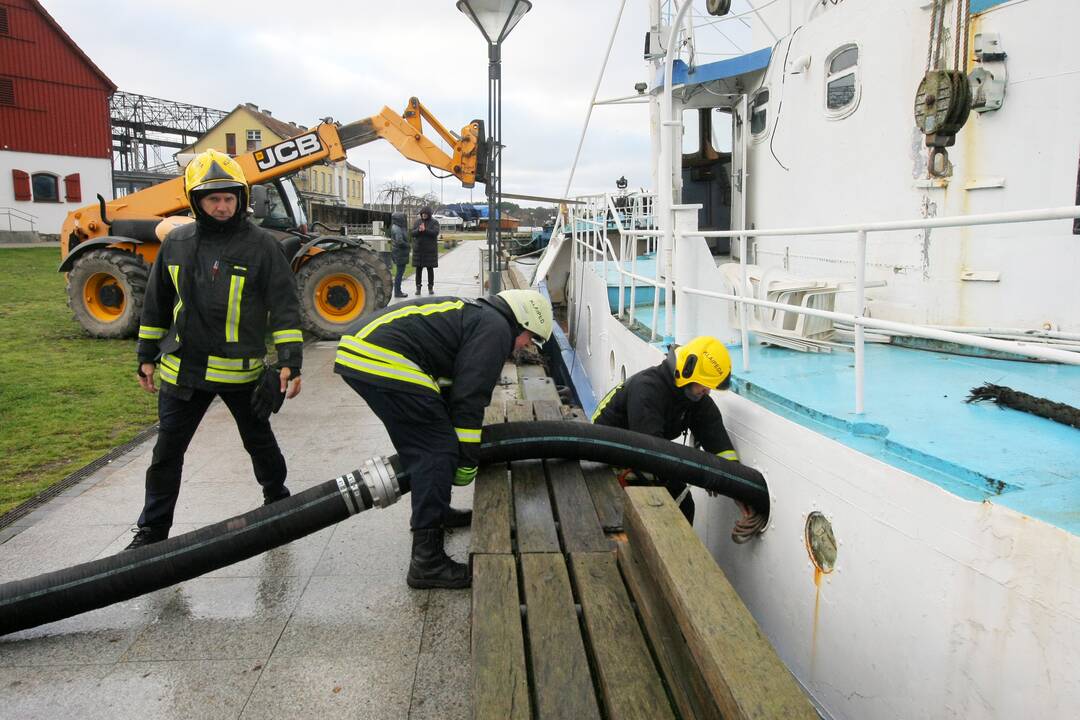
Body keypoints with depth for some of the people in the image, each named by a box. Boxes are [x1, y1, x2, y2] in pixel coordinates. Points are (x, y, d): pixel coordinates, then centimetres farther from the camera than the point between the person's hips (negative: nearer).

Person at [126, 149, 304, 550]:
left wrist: (290, 362, -16)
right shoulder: (176, 243, 3)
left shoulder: (261, 245, -8)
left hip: (242, 370, -3)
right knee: (167, 452, 9)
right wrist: (148, 356, 15)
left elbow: (285, 307, -10)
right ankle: (153, 530, 25)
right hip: (183, 370, 3)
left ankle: (278, 501, 38)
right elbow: (157, 305, 13)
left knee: (259, 442, 15)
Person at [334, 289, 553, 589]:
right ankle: (427, 562, -4)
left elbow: (452, 389, 34)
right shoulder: (496, 328, -1)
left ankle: (430, 512, 43)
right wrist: (467, 462, 1)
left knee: (422, 443, 26)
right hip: (383, 360, -11)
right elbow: (470, 398, -7)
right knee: (437, 451, -6)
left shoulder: (475, 315, 28)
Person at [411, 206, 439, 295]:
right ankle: (418, 287, 8)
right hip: (419, 249, 2)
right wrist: (419, 230, -21)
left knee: (430, 268, 2)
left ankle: (430, 287, 11)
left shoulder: (434, 222, -1)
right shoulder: (417, 222, 7)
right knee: (418, 269, 2)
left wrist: (425, 230, -26)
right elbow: (413, 233, -1)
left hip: (430, 249, -2)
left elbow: (435, 233, -15)